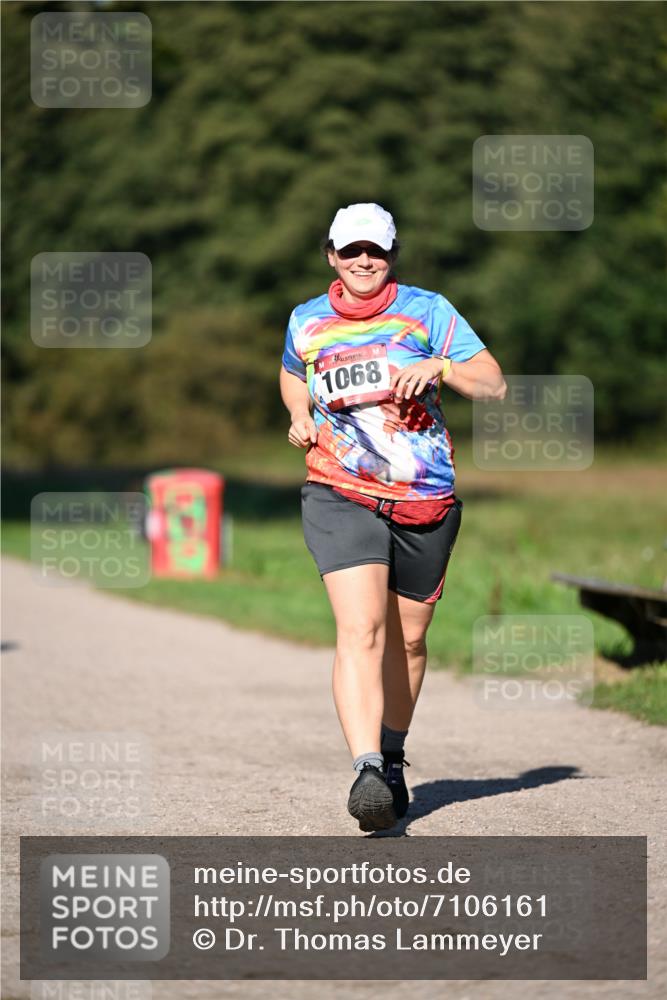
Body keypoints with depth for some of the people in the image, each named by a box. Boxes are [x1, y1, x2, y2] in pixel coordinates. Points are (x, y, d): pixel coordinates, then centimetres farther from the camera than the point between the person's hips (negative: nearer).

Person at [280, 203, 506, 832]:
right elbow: (292, 373, 29)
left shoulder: (426, 311, 1)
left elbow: (493, 384, -2)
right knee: (360, 631, -20)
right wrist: (300, 418, 9)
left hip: (426, 502, 1)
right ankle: (367, 772, -31)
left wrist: (439, 366, -20)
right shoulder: (307, 321, 7)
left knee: (407, 640, 12)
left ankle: (392, 757, 35)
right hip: (341, 496, -1)